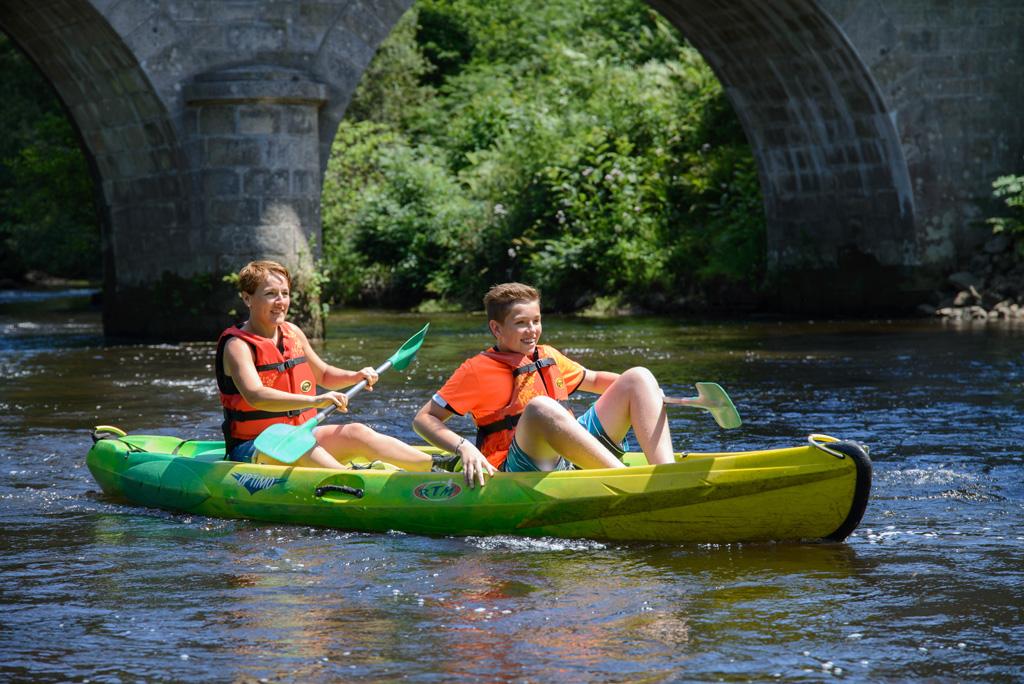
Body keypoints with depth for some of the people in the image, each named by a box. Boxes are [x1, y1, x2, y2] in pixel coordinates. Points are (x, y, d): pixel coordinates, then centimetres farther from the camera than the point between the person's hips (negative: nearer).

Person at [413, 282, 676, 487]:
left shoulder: (548, 357, 19)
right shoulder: (477, 370, 1)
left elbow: (593, 379, 37)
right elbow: (423, 419, -2)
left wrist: (638, 388, 18)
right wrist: (464, 448, -20)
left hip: (572, 460, 7)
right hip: (518, 470, -7)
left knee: (638, 376, 2)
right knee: (541, 408, -39)